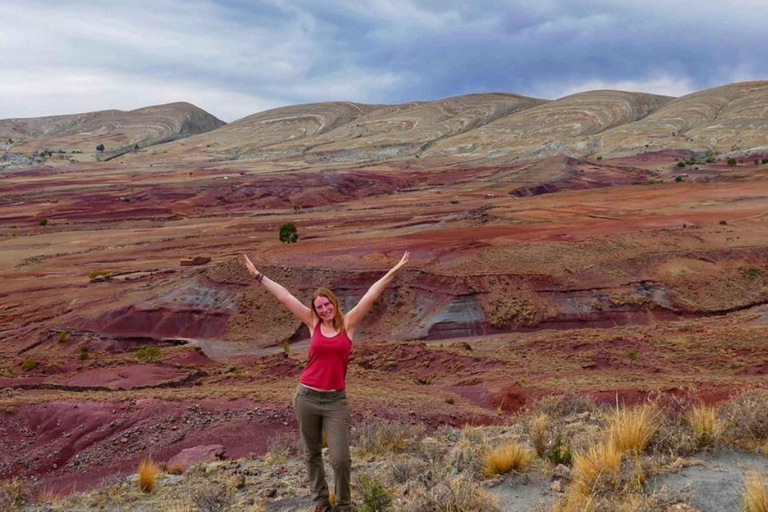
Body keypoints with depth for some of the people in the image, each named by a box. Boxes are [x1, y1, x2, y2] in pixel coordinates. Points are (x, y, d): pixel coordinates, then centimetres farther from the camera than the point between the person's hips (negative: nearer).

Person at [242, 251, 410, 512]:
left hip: (335, 401, -2)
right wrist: (258, 275, 7)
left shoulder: (348, 323, 0)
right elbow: (284, 296, 4)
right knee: (312, 454, 14)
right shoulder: (313, 324, 3)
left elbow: (371, 295, -5)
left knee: (341, 459, -4)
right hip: (306, 397, 2)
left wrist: (393, 271, -8)